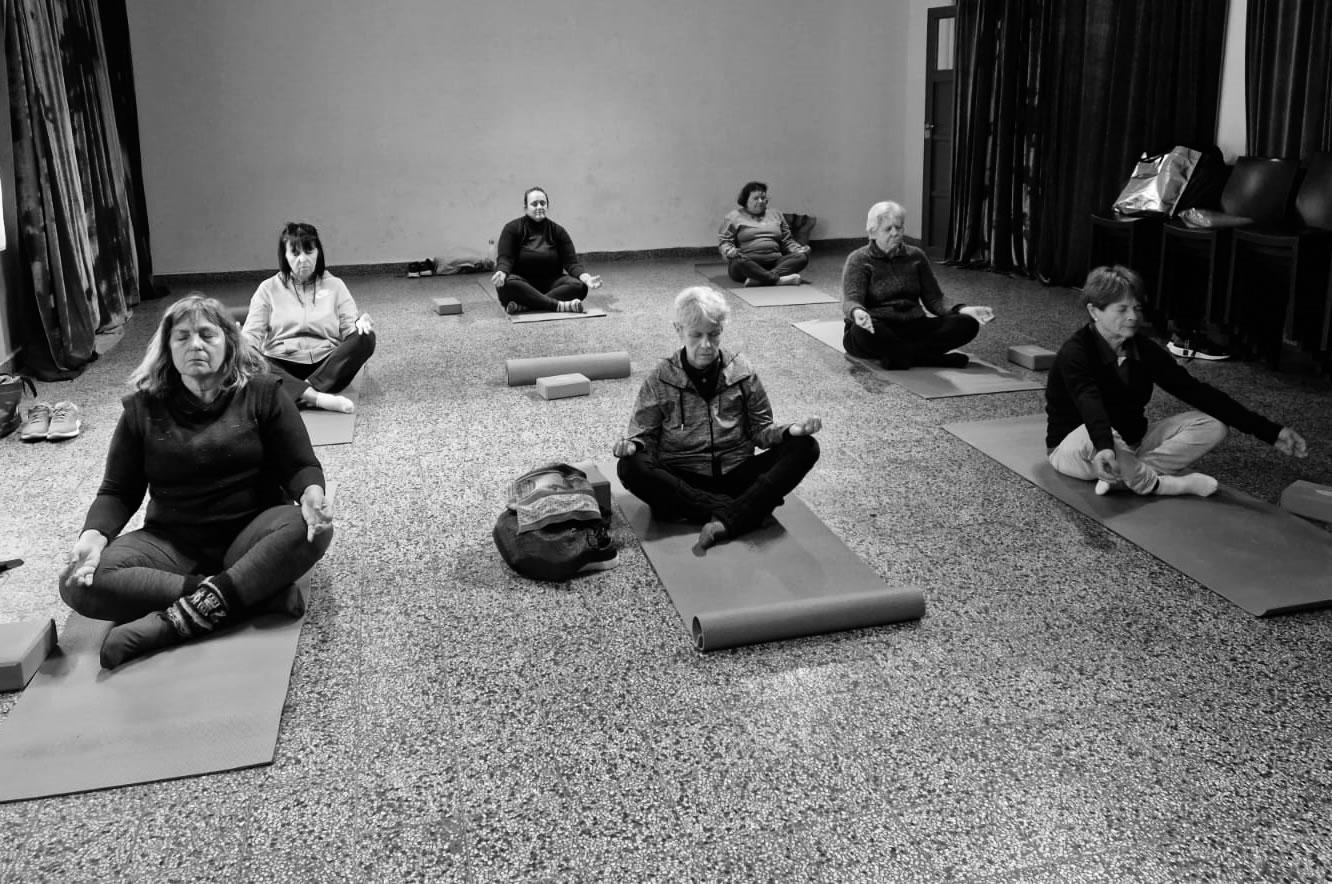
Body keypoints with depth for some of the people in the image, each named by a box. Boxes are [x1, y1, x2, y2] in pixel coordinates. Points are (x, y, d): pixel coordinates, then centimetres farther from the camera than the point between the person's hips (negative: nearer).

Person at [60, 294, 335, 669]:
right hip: (171, 543, 2)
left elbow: (300, 466, 0)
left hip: (250, 536, -1)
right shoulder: (143, 407, 5)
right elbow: (118, 491, 7)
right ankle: (260, 593, -29)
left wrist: (311, 493, -25)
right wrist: (94, 534, -16)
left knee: (311, 528, -34)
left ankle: (176, 622, -37)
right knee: (79, 585, -25)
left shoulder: (263, 392, 1)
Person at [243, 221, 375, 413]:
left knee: (366, 338, -27)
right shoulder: (268, 288, 13)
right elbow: (252, 333, 5)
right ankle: (316, 397, -45)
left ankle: (302, 394, -32)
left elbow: (349, 328, 6)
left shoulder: (335, 285, 15)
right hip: (282, 367, -1)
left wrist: (361, 324, -19)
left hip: (327, 365, 1)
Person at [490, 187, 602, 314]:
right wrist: (501, 273, -35)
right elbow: (505, 258, -10)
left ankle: (524, 305, -36)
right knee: (507, 284, -37)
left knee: (579, 286, -26)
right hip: (522, 283, -2)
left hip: (550, 283, 2)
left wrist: (586, 278, -23)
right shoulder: (512, 229, 1)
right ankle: (559, 305, -42)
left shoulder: (558, 231, 7)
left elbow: (571, 262, -1)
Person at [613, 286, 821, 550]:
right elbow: (644, 434, 5)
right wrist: (632, 446, -20)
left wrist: (789, 431, -12)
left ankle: (727, 520, -34)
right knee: (630, 468, -32)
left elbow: (760, 430, 10)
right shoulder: (661, 379, 1)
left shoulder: (741, 371, 5)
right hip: (682, 480, -2)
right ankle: (745, 511, -28)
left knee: (805, 448, -18)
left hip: (736, 474, 2)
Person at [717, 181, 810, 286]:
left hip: (775, 263, 4)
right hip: (748, 263, -4)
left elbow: (787, 241, 24)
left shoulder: (776, 215, 23)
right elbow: (723, 241, 2)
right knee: (739, 261, -38)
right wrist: (730, 251, -21)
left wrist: (799, 249, 3)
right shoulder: (734, 216, 10)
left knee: (802, 257, -23)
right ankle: (777, 279, -45)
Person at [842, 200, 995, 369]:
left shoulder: (916, 256, 13)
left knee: (967, 323, -17)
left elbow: (933, 299, 11)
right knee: (863, 331, -41)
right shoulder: (859, 260, 0)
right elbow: (851, 300, -14)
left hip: (913, 326, 4)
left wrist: (962, 310, -10)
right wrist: (857, 312, -40)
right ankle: (936, 358, -28)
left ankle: (898, 354, -29)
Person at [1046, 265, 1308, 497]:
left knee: (1211, 425, -10)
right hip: (1074, 445, -6)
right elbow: (1090, 404, -40)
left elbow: (1195, 391, -7)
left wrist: (1269, 432, -13)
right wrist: (1104, 449, -62)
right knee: (1091, 438, -42)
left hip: (1131, 444, 7)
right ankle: (1160, 484, -18)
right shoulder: (1075, 353, -21)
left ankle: (1124, 476, -24)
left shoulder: (1144, 350, -3)